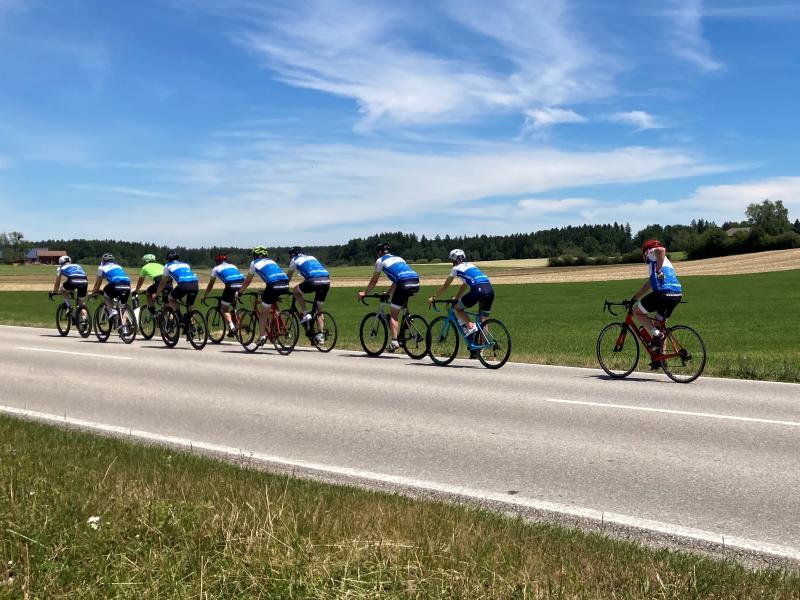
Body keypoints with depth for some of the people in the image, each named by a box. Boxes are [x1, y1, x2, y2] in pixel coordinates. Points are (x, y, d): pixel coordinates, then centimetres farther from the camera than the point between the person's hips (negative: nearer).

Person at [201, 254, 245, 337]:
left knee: (225, 310, 10)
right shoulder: (232, 266, 33)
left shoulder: (216, 269, 23)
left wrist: (204, 296, 41)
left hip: (231, 286, -4)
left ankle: (232, 327, -10)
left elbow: (210, 285, 28)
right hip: (241, 285, 4)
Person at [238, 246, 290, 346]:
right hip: (285, 285, 4)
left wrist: (240, 292, 41)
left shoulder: (254, 263, 20)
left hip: (273, 286, -4)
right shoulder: (271, 261, 33)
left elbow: (247, 281, 26)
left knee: (263, 313, 12)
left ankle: (262, 336, 8)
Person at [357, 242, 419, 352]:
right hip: (416, 282, 6)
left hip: (404, 284, -6)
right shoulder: (398, 258, 33)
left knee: (393, 315, 3)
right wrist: (388, 293, 44)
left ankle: (394, 341, -9)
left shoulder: (380, 260, 14)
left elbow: (374, 281, 19)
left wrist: (364, 293, 31)